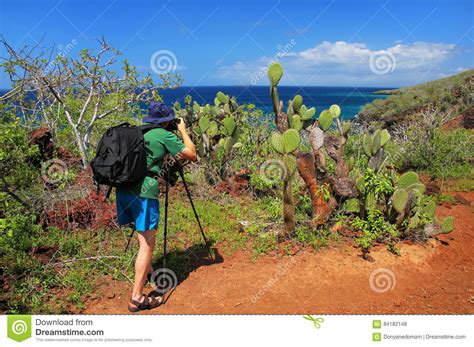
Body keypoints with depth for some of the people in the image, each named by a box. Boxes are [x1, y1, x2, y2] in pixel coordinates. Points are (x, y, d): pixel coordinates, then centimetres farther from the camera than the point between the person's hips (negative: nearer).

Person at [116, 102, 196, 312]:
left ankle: (149, 272, 42)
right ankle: (137, 298, 0)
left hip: (124, 188, 8)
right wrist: (183, 130, 14)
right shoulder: (164, 135, -1)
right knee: (147, 243, -3)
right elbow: (191, 155, 2)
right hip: (143, 191, -8)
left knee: (145, 236, 25)